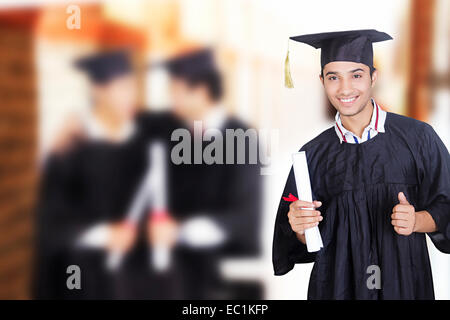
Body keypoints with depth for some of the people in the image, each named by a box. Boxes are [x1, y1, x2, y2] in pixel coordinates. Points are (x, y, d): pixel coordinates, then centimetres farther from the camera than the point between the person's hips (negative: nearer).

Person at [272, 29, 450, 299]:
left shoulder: (418, 137, -6)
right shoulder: (313, 155, 0)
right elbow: (305, 243, 2)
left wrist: (417, 221, -20)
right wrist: (300, 228, -18)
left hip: (404, 281, -1)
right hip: (338, 284, 1)